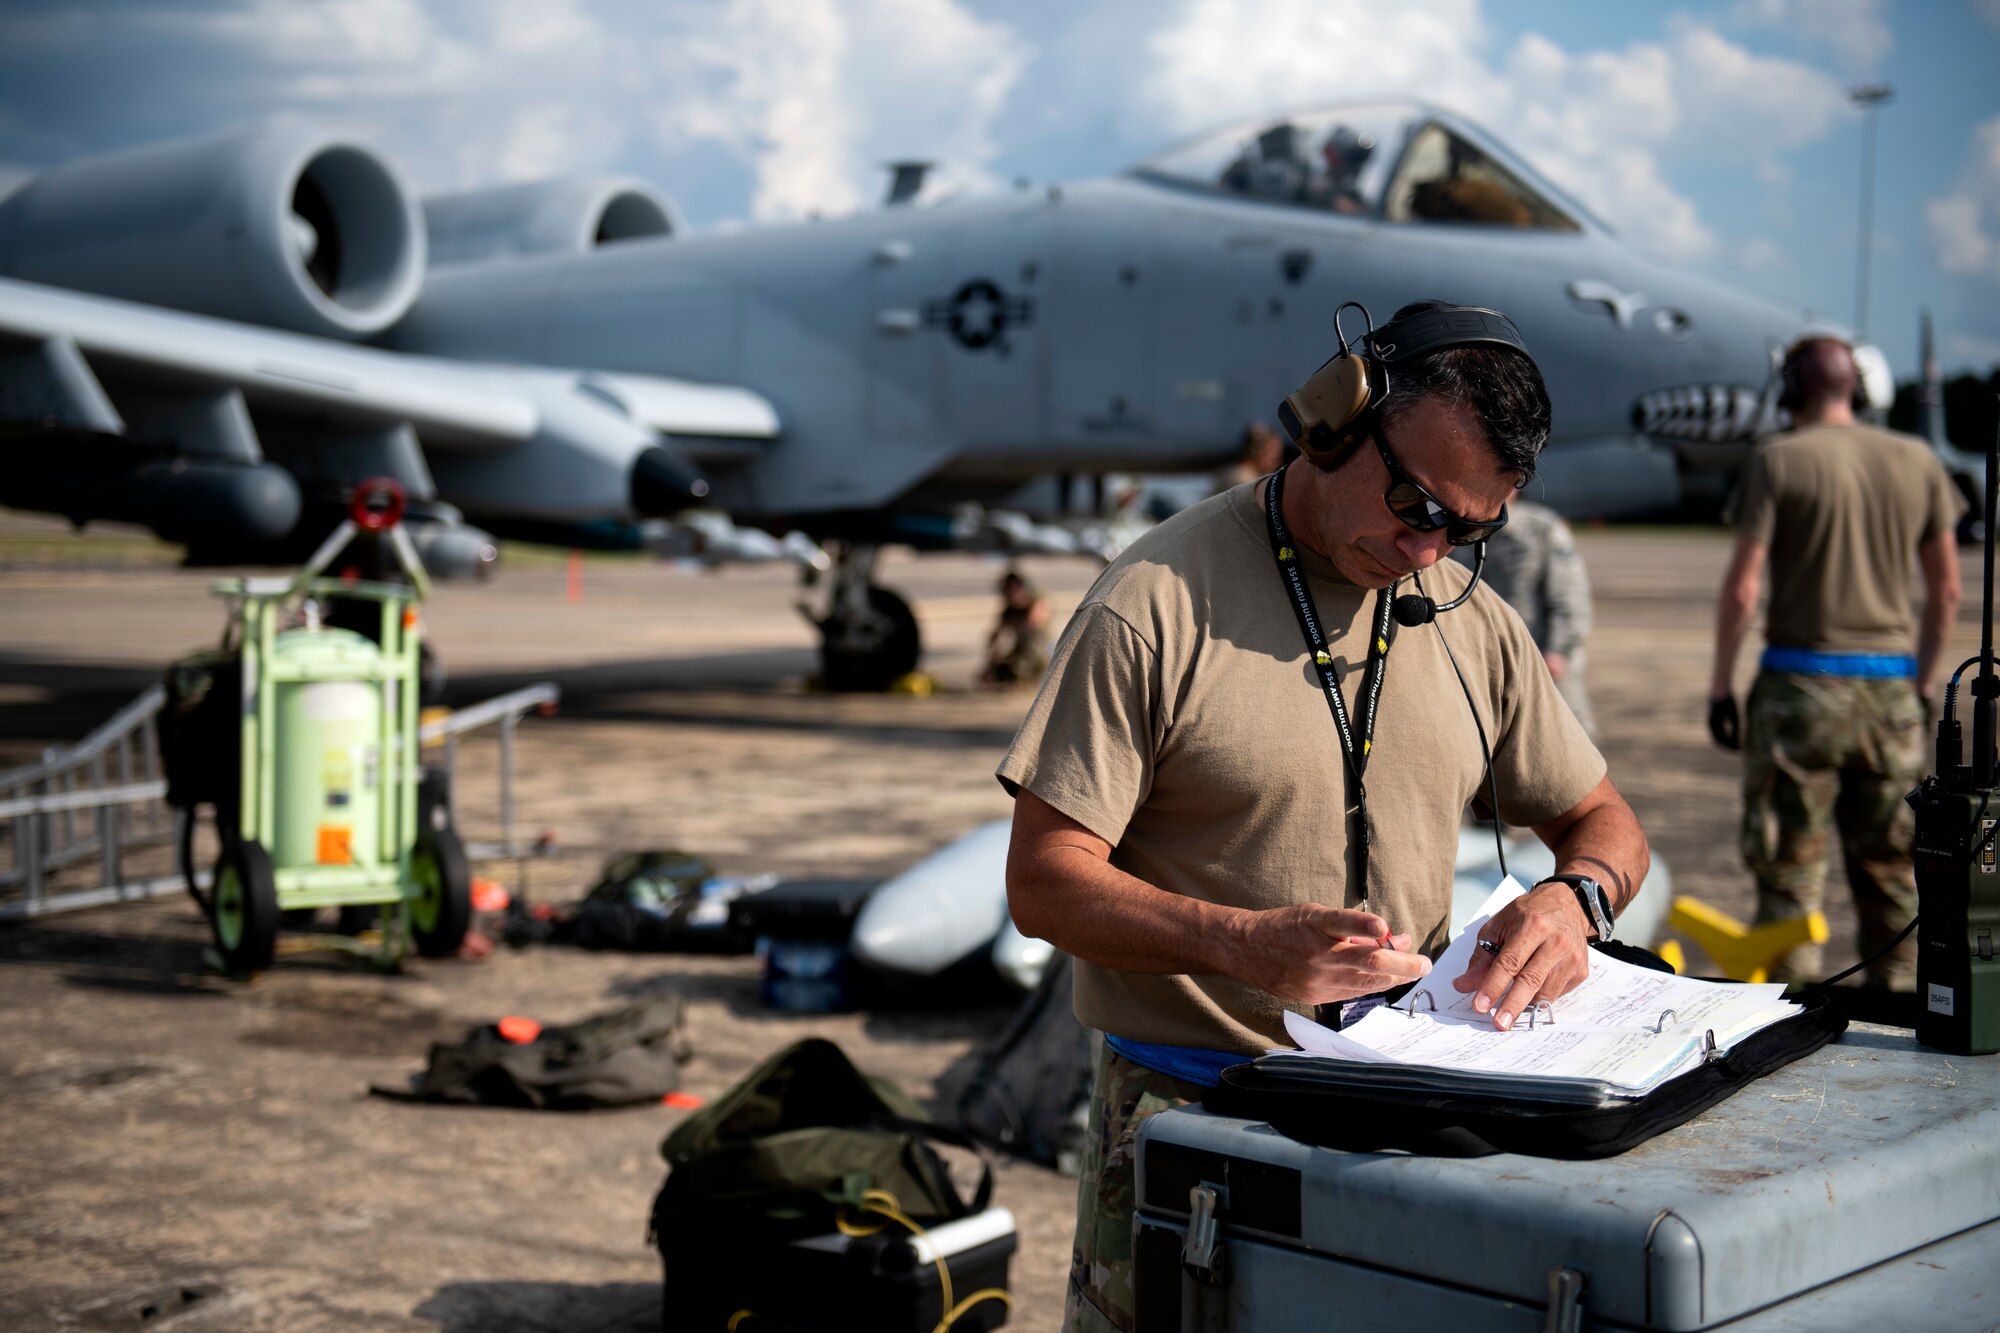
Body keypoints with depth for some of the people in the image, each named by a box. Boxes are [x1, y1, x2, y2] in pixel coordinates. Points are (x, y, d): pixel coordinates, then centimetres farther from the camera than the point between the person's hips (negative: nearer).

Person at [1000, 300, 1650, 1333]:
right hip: (1186, 1117, -4)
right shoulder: (1154, 607, -8)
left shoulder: (1473, 623, 10)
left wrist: (1574, 896, -4)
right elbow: (1044, 883, -10)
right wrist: (1246, 944, -25)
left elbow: (1601, 818, 20)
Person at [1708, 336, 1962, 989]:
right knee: (1889, 860, 12)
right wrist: (1924, 682, 20)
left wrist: (1721, 684, -2)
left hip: (1801, 681, -4)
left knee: (1789, 860, 1)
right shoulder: (1918, 461, 7)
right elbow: (1946, 591, 10)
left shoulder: (1780, 460, -6)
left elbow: (1741, 589, -10)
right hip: (1888, 684, 4)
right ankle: (1896, 994, 17)